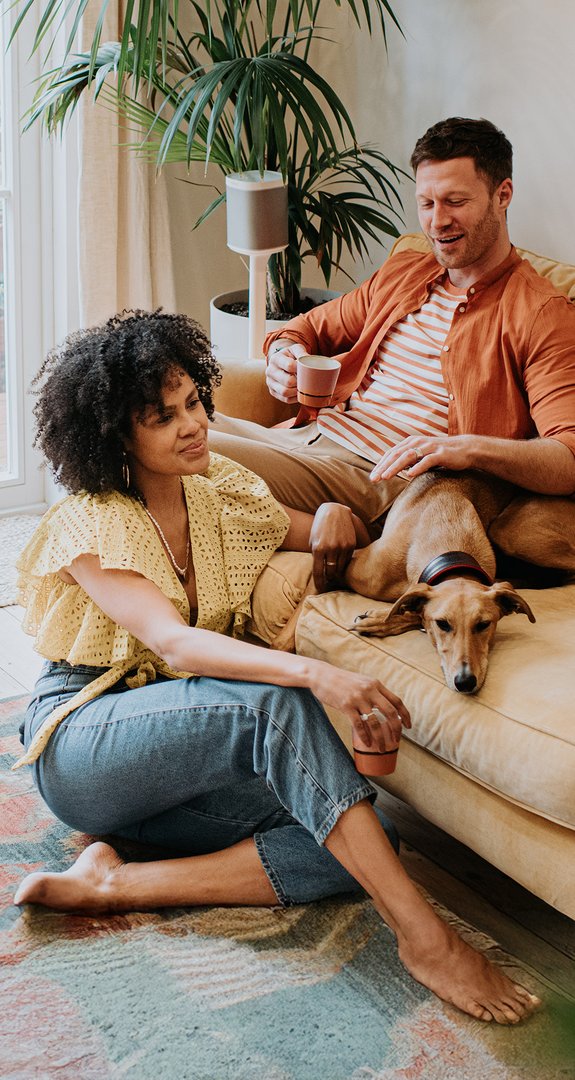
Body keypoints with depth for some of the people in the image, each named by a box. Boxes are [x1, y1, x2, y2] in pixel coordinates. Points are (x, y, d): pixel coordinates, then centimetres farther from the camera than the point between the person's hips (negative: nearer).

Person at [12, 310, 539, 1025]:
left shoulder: (223, 493, 6)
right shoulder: (88, 525, -12)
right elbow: (174, 645, -28)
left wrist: (334, 523, -7)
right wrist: (316, 676, -42)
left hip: (178, 765, 6)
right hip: (82, 741, -6)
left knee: (366, 838, -21)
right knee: (276, 703, -35)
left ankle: (115, 884, -24)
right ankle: (424, 938, -35)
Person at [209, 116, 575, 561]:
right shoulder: (401, 272, 20)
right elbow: (311, 327, 31)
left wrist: (470, 448, -32)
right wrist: (284, 353, 5)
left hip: (376, 479, -8)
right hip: (304, 437, 8)